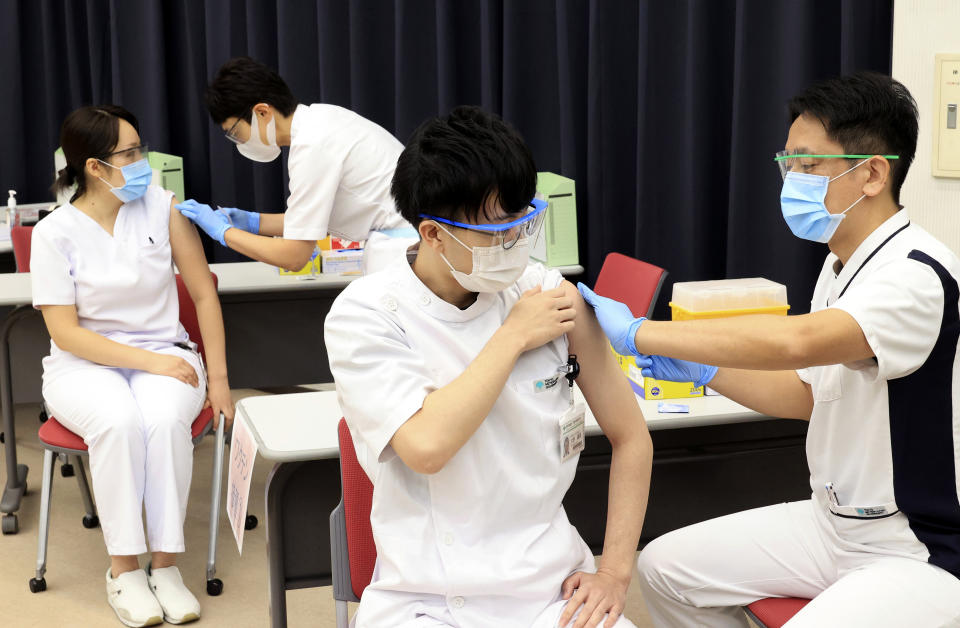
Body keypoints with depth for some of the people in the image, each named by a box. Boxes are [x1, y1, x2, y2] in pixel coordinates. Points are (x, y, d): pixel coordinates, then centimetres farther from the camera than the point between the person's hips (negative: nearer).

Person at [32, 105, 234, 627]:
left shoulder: (161, 207, -2)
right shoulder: (54, 233, -7)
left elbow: (204, 294, 3)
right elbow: (65, 333, -10)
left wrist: (218, 378, -2)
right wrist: (148, 362, -19)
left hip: (164, 354, 1)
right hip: (86, 364, -1)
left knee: (165, 417, -33)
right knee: (118, 419, -35)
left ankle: (165, 565, -22)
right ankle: (123, 569, -21)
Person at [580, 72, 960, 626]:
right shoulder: (841, 265, 8)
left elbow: (795, 341, -40)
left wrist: (637, 333, -32)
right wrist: (701, 369, 5)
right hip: (834, 520, 9)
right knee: (664, 566, 6)